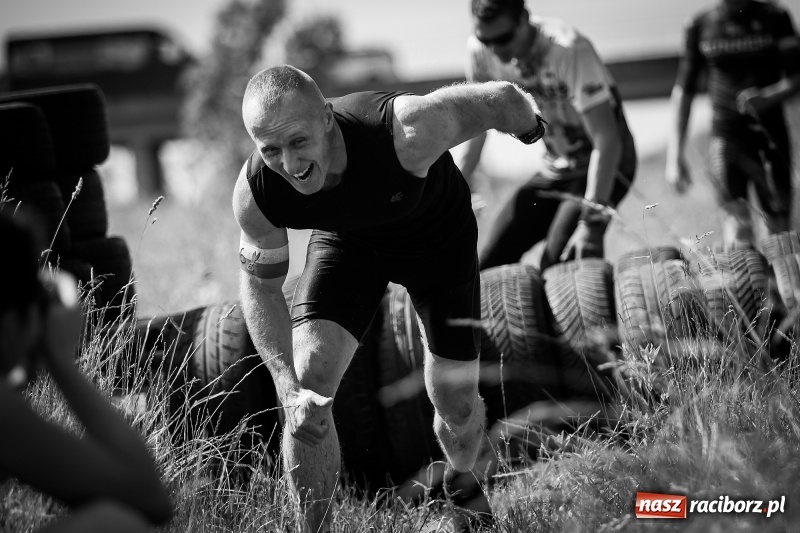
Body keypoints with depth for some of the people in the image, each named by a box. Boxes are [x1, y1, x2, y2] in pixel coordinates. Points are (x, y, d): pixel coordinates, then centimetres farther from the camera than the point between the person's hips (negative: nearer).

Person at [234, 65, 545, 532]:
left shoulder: (405, 133, -44)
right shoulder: (255, 194, -33)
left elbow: (499, 99, -26)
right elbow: (261, 284, -14)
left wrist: (530, 123, -1)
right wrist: (286, 383, -28)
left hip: (439, 237, -1)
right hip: (347, 243, 1)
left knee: (457, 407, 5)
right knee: (306, 391, -17)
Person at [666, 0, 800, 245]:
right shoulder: (700, 25, 3)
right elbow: (684, 91, 7)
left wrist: (771, 95, -21)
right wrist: (675, 155, 3)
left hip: (770, 131, 1)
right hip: (726, 134, 0)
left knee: (778, 226, -3)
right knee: (737, 217, -17)